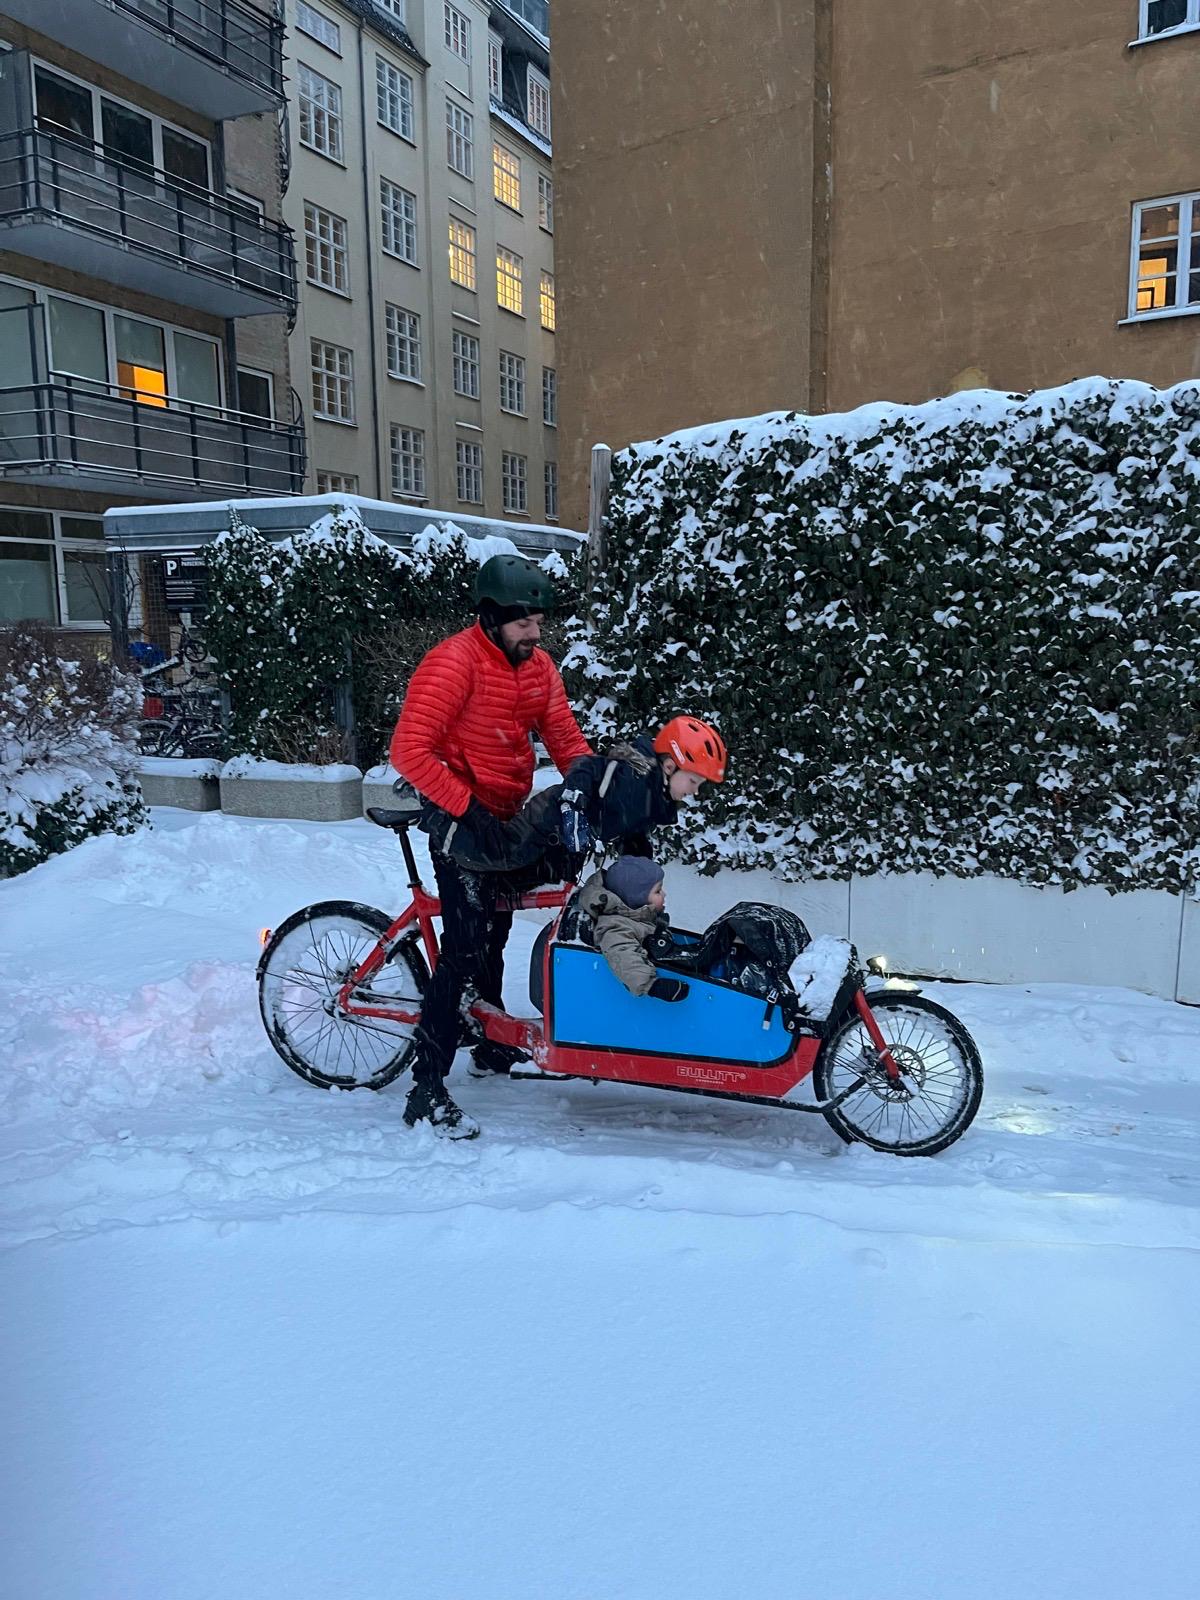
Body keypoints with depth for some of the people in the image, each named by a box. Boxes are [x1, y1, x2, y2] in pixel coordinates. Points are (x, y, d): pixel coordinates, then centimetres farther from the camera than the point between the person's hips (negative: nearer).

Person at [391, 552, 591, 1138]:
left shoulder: (538, 667, 5)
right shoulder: (454, 662, -19)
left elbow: (565, 737, 4)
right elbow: (410, 750, -25)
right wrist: (466, 808, -28)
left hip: (505, 816, 8)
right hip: (462, 818, -8)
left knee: (494, 933, 20)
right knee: (466, 948, -12)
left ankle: (491, 1047, 40)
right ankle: (427, 1092, -5)